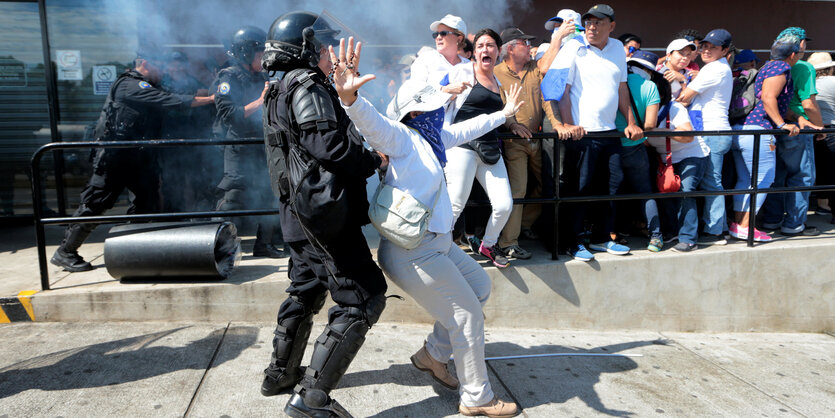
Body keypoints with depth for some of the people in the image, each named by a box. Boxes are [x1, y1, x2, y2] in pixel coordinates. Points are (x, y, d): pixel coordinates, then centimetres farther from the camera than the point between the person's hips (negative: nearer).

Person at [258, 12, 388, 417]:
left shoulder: (281, 91, 21)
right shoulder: (308, 87, -12)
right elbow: (329, 145, -23)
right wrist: (374, 160, -9)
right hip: (324, 210, -11)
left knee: (306, 288, 24)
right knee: (361, 298, -8)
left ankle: (280, 373, 39)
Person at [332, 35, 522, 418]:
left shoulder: (428, 138, 10)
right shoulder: (402, 138, -16)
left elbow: (464, 130, 26)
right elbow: (371, 123, -36)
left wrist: (503, 114, 39)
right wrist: (349, 96, -57)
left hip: (435, 242, 10)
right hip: (413, 253, -10)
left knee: (480, 286, 26)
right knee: (468, 316, 0)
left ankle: (433, 355, 32)